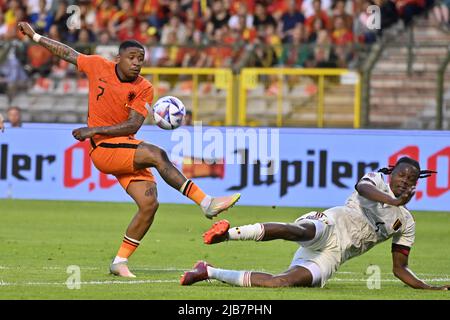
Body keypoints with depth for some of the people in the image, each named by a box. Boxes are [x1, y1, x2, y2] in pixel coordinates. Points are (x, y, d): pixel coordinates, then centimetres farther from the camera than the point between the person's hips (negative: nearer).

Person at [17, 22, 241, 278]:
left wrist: (94, 129, -16)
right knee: (157, 154, -27)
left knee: (149, 203, -13)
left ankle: (120, 262, 1)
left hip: (127, 151, 4)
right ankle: (207, 203, -32)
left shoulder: (144, 89, 0)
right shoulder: (98, 66, 1)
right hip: (103, 150, -4)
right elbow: (68, 53, 16)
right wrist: (35, 36, 22)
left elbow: (133, 125, -9)